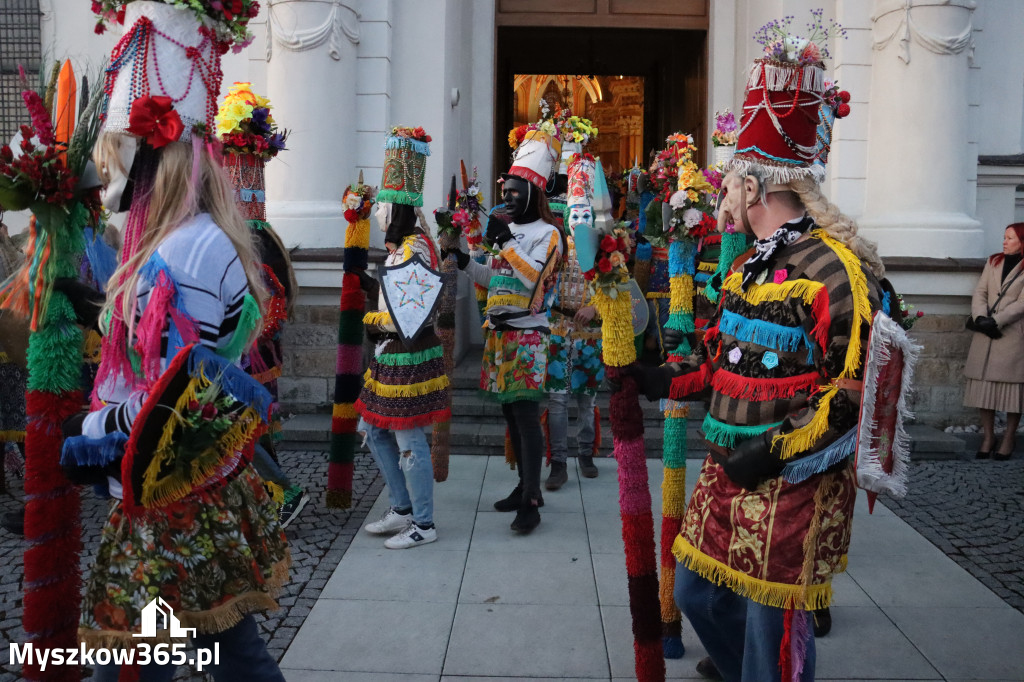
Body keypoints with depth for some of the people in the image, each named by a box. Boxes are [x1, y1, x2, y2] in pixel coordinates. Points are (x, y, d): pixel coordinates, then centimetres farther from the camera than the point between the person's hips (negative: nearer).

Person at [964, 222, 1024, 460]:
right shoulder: (994, 262, 15)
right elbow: (980, 292, 7)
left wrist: (995, 322, -17)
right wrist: (980, 318, -10)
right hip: (985, 334, 4)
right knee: (985, 383, 2)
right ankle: (988, 436, 10)